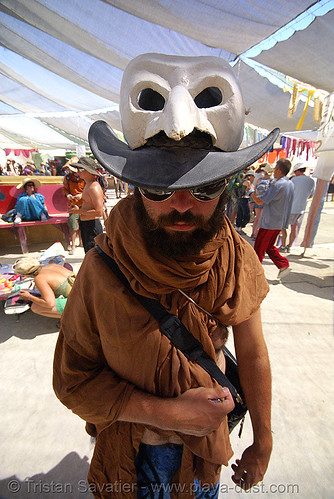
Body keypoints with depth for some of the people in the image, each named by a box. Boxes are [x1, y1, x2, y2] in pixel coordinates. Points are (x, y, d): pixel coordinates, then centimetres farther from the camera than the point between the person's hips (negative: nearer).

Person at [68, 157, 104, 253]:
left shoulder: (94, 187, -19)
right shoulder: (87, 185, 13)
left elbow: (99, 212, -26)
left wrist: (79, 211, -17)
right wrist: (79, 207, 6)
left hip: (92, 226, -10)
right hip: (85, 225, 10)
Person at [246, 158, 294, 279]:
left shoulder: (277, 185, -20)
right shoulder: (290, 184, 9)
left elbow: (260, 201, -20)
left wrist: (250, 190, -5)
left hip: (270, 222, -9)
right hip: (280, 222, 9)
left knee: (259, 247, 3)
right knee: (269, 246, 19)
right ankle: (284, 265, 14)